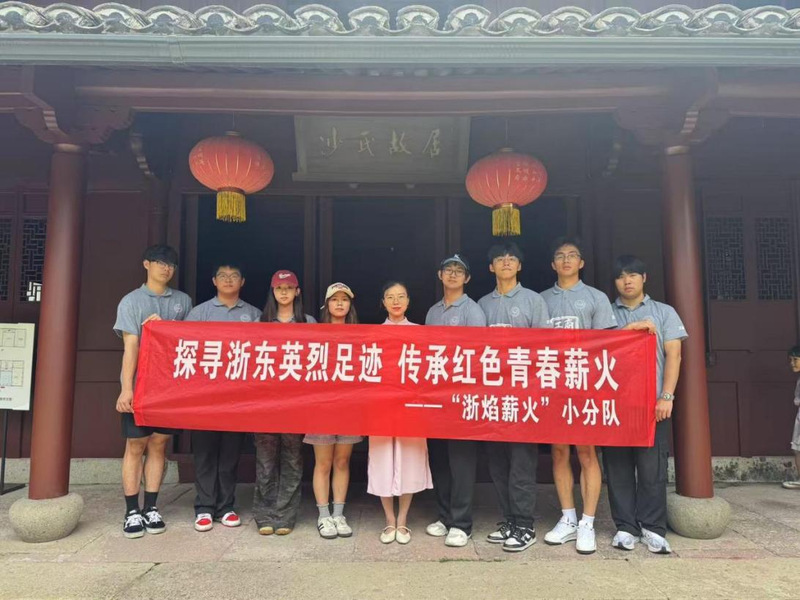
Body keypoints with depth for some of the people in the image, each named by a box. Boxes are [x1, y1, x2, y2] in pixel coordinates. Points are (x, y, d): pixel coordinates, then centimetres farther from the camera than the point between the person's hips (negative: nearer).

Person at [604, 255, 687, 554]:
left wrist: (666, 396, -6)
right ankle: (625, 527, 13)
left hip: (652, 402, 0)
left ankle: (653, 528, 12)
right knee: (618, 467, 3)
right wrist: (630, 329, -11)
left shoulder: (664, 312, 11)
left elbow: (673, 355, 4)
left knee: (652, 467, 0)